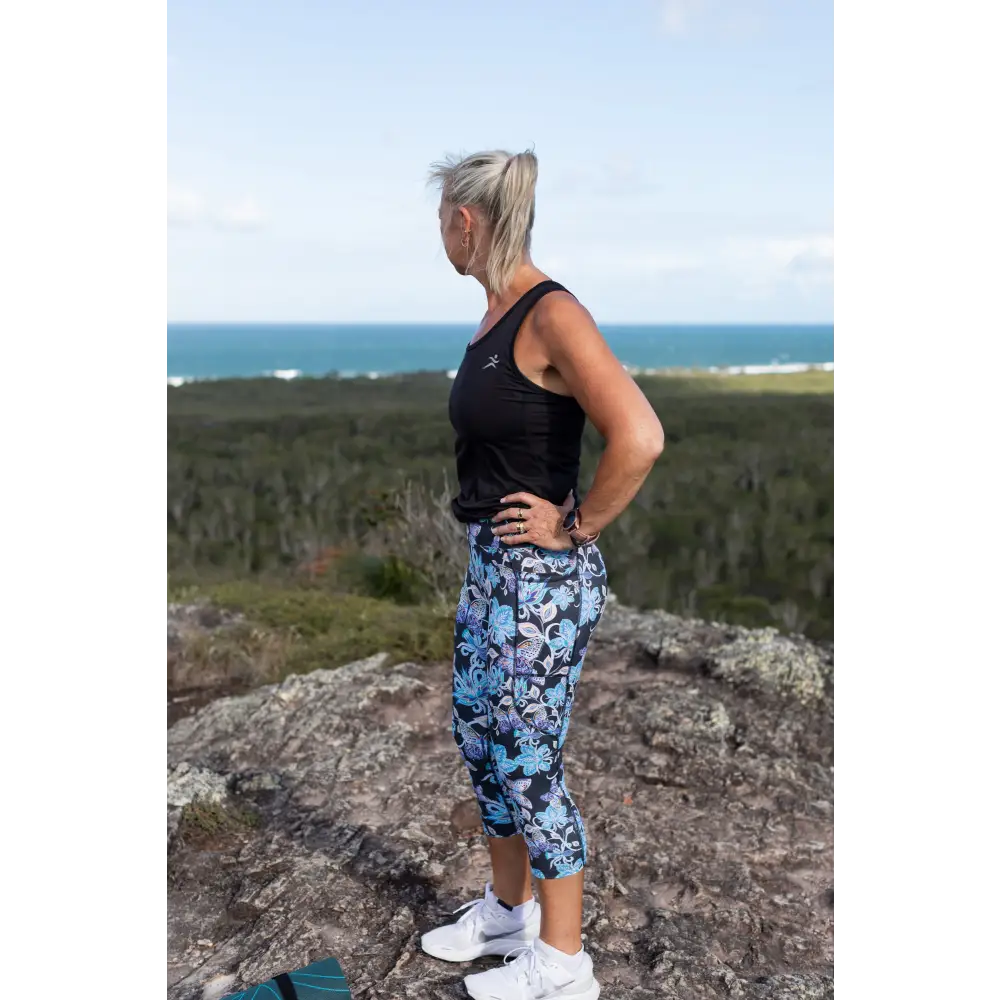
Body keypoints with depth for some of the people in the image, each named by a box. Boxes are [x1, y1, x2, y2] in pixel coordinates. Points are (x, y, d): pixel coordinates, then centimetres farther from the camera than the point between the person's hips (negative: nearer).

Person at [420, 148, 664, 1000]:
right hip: (492, 566, 9)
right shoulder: (496, 316, 9)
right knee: (480, 741, 19)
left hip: (543, 577, -9)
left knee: (528, 765, 3)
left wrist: (575, 526, -18)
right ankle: (508, 910, 40)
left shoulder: (552, 314, -19)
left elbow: (640, 440, -30)